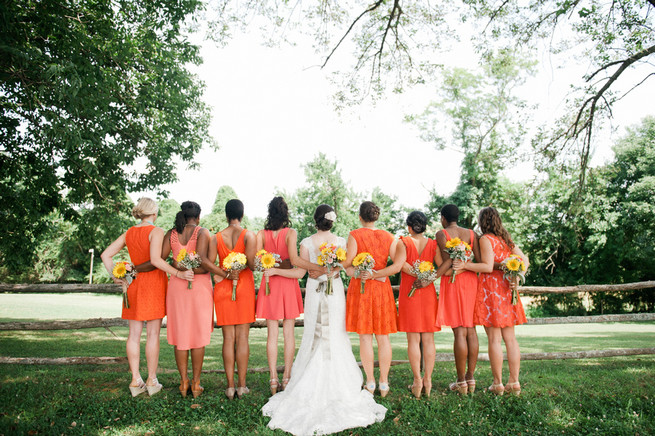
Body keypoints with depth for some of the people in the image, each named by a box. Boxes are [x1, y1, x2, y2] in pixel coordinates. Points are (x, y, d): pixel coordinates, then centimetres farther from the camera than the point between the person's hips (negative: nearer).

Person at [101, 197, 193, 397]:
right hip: (154, 283, -5)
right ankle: (152, 381, 7)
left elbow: (105, 255, 8)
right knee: (153, 334, 1)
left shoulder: (129, 233, 9)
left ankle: (136, 381, 12)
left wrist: (115, 277, 8)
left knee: (134, 333, 8)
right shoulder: (156, 231, -10)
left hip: (134, 283, 5)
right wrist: (178, 273, -23)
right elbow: (155, 259, -23)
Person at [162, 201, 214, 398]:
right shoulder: (203, 232, -8)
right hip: (200, 286, -3)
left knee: (180, 333, 11)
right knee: (198, 334, 7)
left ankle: (184, 381, 16)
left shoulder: (171, 234, 3)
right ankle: (196, 383, 13)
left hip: (177, 286, 3)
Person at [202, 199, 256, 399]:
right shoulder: (249, 235, -5)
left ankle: (230, 386, 10)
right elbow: (251, 261, -18)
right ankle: (241, 386, 8)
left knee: (228, 338, 7)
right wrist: (253, 266, 3)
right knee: (242, 337, 4)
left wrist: (226, 274, -8)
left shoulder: (216, 237, 2)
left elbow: (207, 263, -9)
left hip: (223, 288, 2)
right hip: (244, 287, -2)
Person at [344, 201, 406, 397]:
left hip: (360, 288, -2)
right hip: (382, 288, 3)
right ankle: (384, 382, 14)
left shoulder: (354, 236, -7)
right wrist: (375, 274, -7)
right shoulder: (388, 237, 2)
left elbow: (347, 264, -12)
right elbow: (398, 265, -7)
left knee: (365, 336, 5)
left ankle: (370, 382, 10)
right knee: (383, 336, 9)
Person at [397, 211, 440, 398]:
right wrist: (428, 279, -11)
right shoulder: (432, 243, 4)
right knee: (428, 339, 8)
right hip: (428, 293, 2)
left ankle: (417, 380, 3)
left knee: (413, 339, 3)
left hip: (409, 293, -2)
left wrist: (418, 274, -14)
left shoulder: (404, 241, -3)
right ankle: (428, 380, 11)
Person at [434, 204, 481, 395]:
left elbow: (448, 260, -14)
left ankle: (461, 381, 1)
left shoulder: (442, 234, -2)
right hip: (471, 279, 4)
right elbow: (480, 259, 1)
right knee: (471, 330, 7)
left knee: (459, 331, -4)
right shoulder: (471, 233, 11)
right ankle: (471, 378, 11)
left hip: (452, 280, -4)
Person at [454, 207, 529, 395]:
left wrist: (465, 265, -14)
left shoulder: (485, 239, -9)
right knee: (510, 338, 9)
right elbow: (524, 260, 11)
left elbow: (488, 266, -18)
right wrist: (517, 279, 2)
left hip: (490, 289, -7)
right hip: (506, 290, 7)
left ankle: (498, 383, 3)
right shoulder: (507, 239, 13)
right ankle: (514, 382, 14)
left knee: (494, 338, -2)